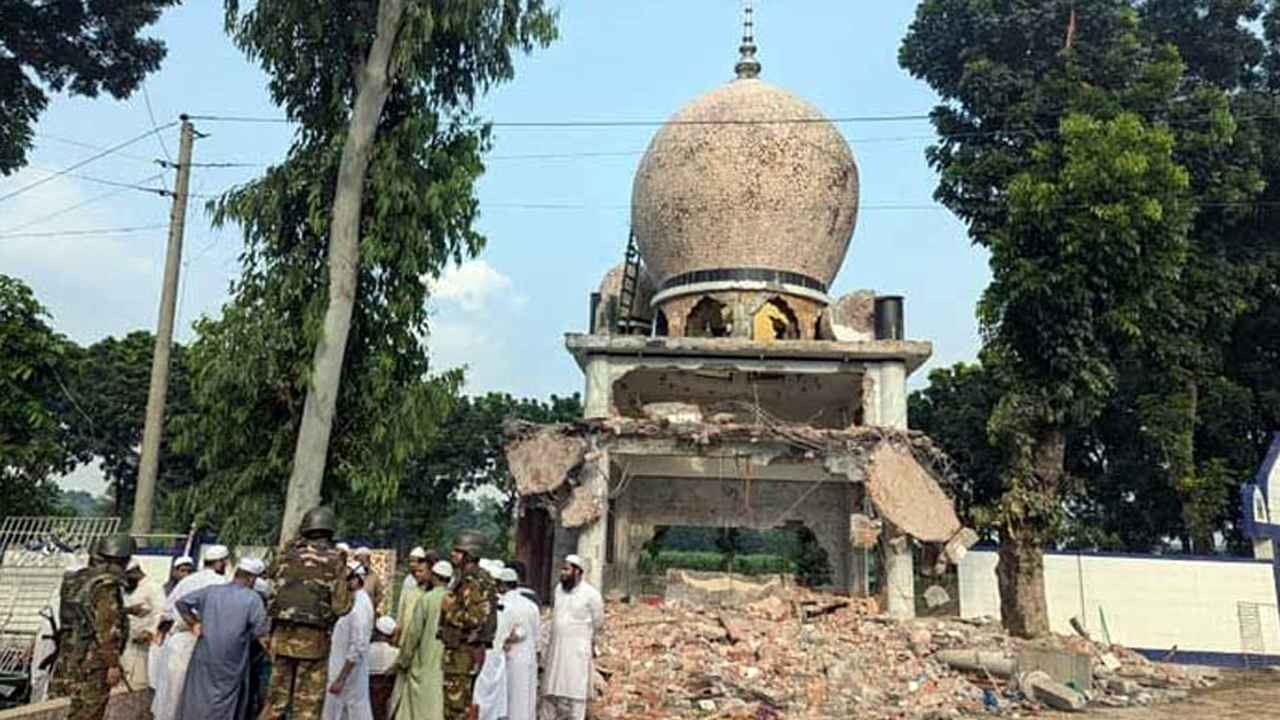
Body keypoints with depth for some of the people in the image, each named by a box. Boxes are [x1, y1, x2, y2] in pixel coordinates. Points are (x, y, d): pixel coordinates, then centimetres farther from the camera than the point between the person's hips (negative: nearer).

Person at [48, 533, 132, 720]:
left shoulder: (75, 580, 10)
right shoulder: (107, 585, -17)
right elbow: (107, 628, -20)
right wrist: (113, 664, -16)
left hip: (67, 654, 8)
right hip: (92, 661, -8)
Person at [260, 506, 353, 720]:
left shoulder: (287, 555, 6)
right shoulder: (334, 560, -5)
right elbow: (341, 606, -8)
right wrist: (347, 589, 10)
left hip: (282, 637, 3)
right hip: (314, 639, -3)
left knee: (276, 700, 15)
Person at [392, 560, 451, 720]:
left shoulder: (426, 599, -11)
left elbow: (413, 633, -9)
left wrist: (403, 660, 3)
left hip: (425, 664, -3)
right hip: (448, 664, 3)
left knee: (421, 706, 9)